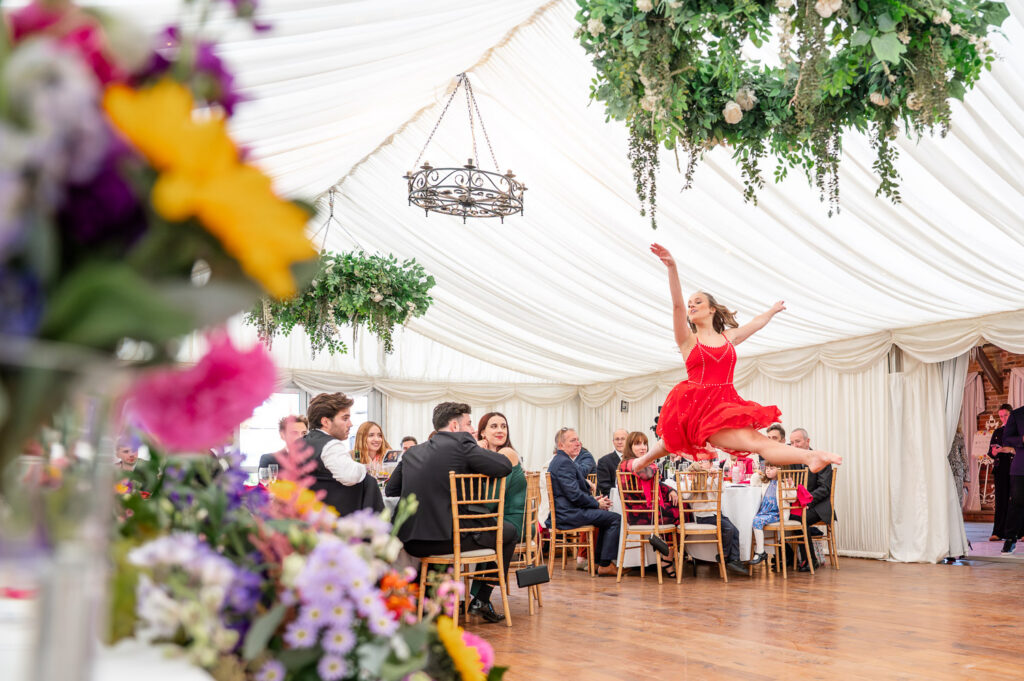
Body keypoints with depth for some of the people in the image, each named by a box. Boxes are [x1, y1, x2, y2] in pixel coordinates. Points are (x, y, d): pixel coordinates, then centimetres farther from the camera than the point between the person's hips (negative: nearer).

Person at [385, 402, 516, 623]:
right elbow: (505, 467, -9)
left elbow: (390, 490, 21)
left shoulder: (412, 452, 14)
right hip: (447, 538, -7)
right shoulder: (461, 443, -5)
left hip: (411, 543, 7)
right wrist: (479, 452, 10)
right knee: (509, 531, 15)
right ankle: (481, 599, 15)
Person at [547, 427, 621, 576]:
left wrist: (593, 499, 10)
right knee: (615, 518, -10)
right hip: (569, 514, -11)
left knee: (606, 514, 24)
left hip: (565, 511, 11)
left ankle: (599, 559, 27)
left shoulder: (559, 460, 17)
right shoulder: (564, 463, -17)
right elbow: (574, 495, -23)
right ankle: (605, 565, -5)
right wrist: (597, 504, -8)